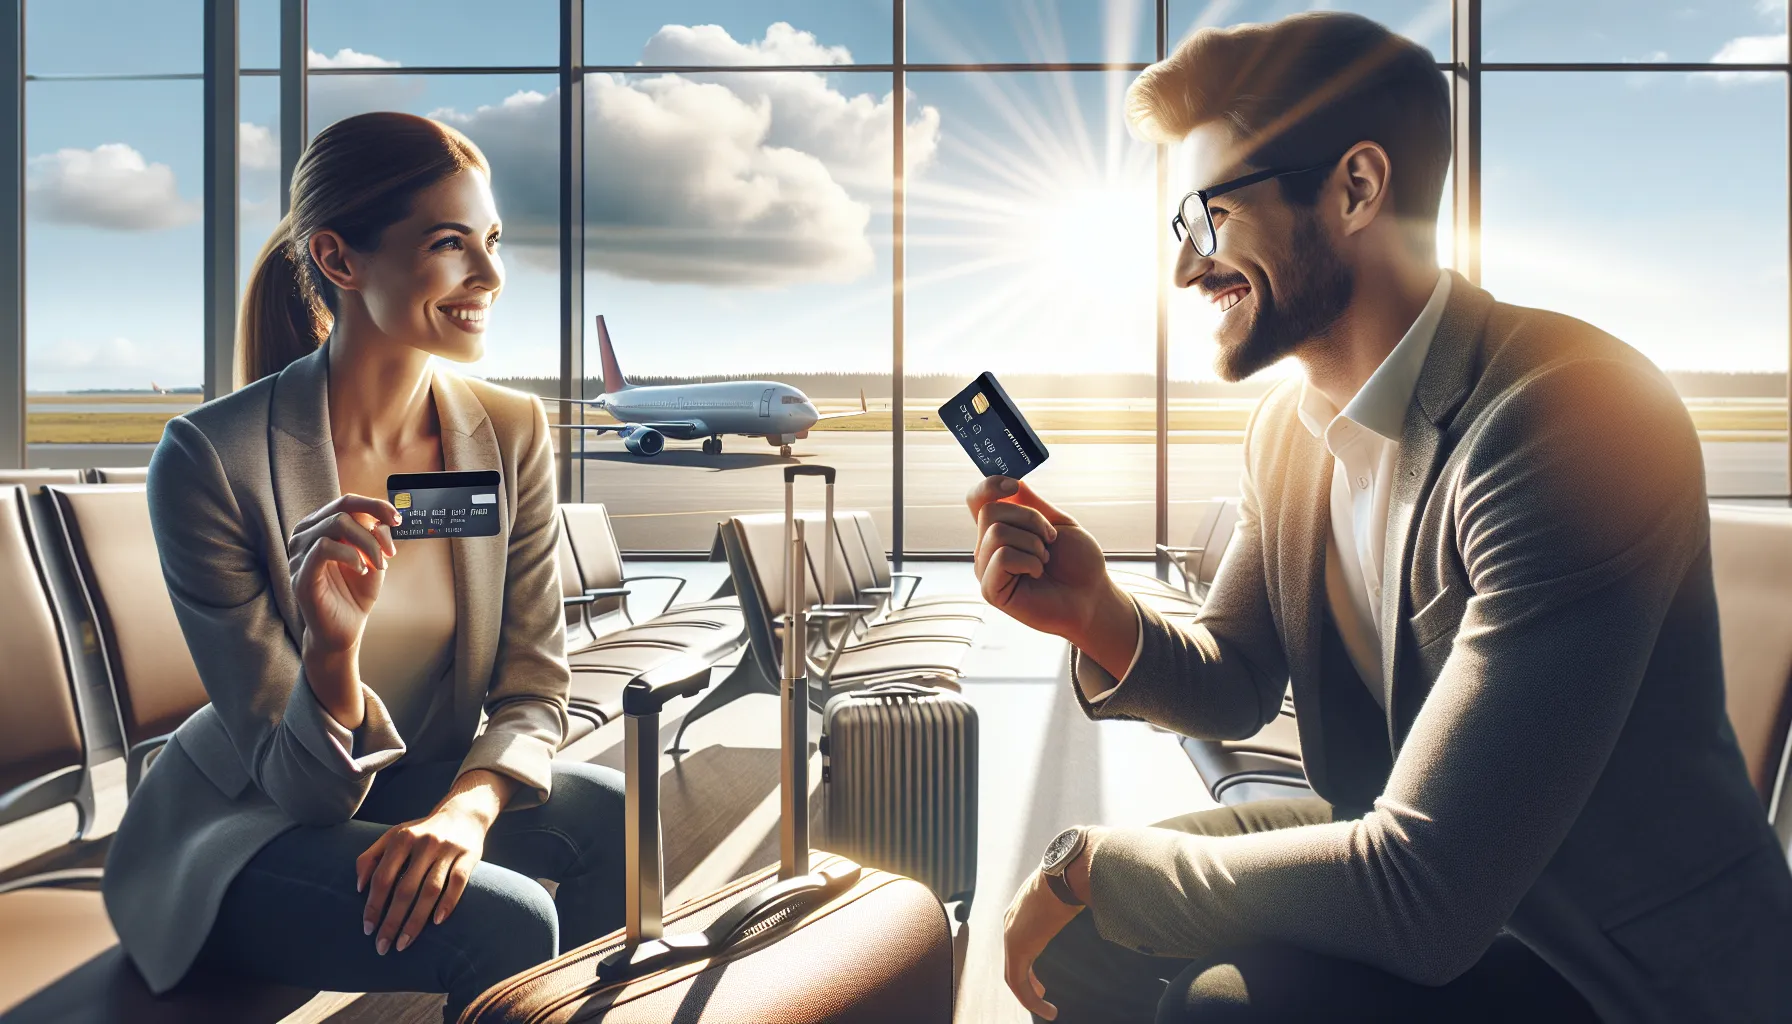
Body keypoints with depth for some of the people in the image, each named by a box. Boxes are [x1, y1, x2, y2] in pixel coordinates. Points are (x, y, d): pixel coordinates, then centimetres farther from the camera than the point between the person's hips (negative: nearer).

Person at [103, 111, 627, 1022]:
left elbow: (534, 691, -6)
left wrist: (466, 808, -27)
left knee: (619, 819, -21)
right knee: (505, 923, -28)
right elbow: (300, 781, -18)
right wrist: (331, 650, -40)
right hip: (243, 831, -4)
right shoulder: (209, 459, -21)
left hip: (421, 786, 4)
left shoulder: (511, 432, -8)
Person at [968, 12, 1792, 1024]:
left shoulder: (1575, 416, -29)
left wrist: (1094, 861, -19)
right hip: (1405, 862, 7)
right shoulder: (1289, 425, -2)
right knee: (1082, 931, 6)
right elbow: (1239, 686, 7)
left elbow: (1423, 895, -32)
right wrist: (1104, 621, -14)